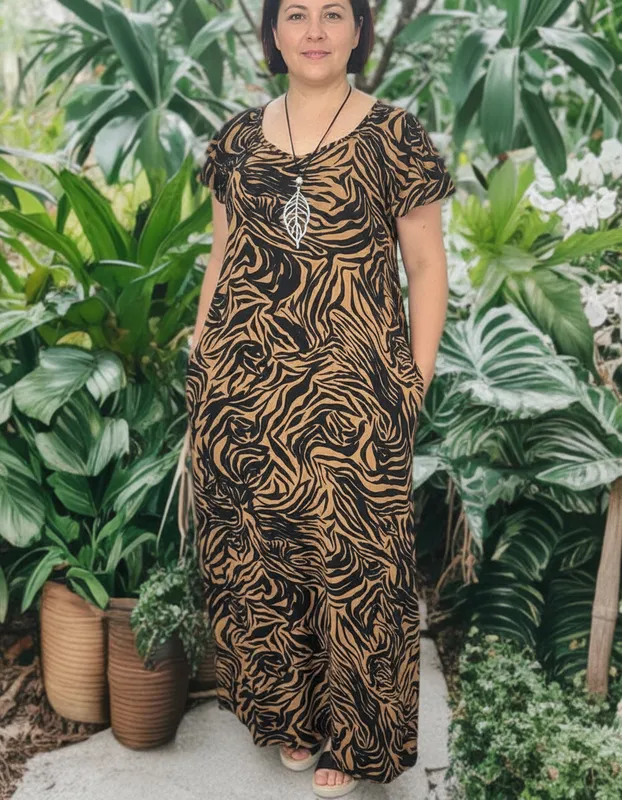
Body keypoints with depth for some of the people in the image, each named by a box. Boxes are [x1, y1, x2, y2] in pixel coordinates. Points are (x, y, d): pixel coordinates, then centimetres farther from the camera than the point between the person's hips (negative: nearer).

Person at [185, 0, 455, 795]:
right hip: (241, 382, 4)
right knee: (250, 548, 10)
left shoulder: (393, 135, -1)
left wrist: (418, 379, -6)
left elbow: (426, 263, -1)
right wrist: (199, 356, 12)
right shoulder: (237, 138, 10)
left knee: (350, 553, 2)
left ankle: (350, 734, 24)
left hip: (347, 388, -3)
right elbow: (223, 254, 15)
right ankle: (287, 710, 32)